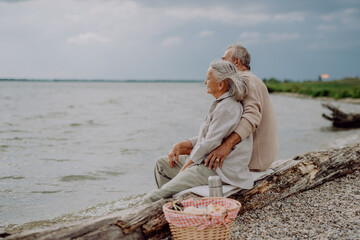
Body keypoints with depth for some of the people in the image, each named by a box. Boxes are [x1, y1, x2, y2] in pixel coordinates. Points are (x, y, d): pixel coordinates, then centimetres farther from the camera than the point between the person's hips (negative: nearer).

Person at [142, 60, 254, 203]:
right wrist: (180, 145, 7)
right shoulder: (221, 104, 14)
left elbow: (210, 144, -20)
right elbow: (205, 137, 19)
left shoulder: (226, 108, -19)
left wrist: (183, 169, -10)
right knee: (162, 163, 20)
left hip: (219, 171, -11)